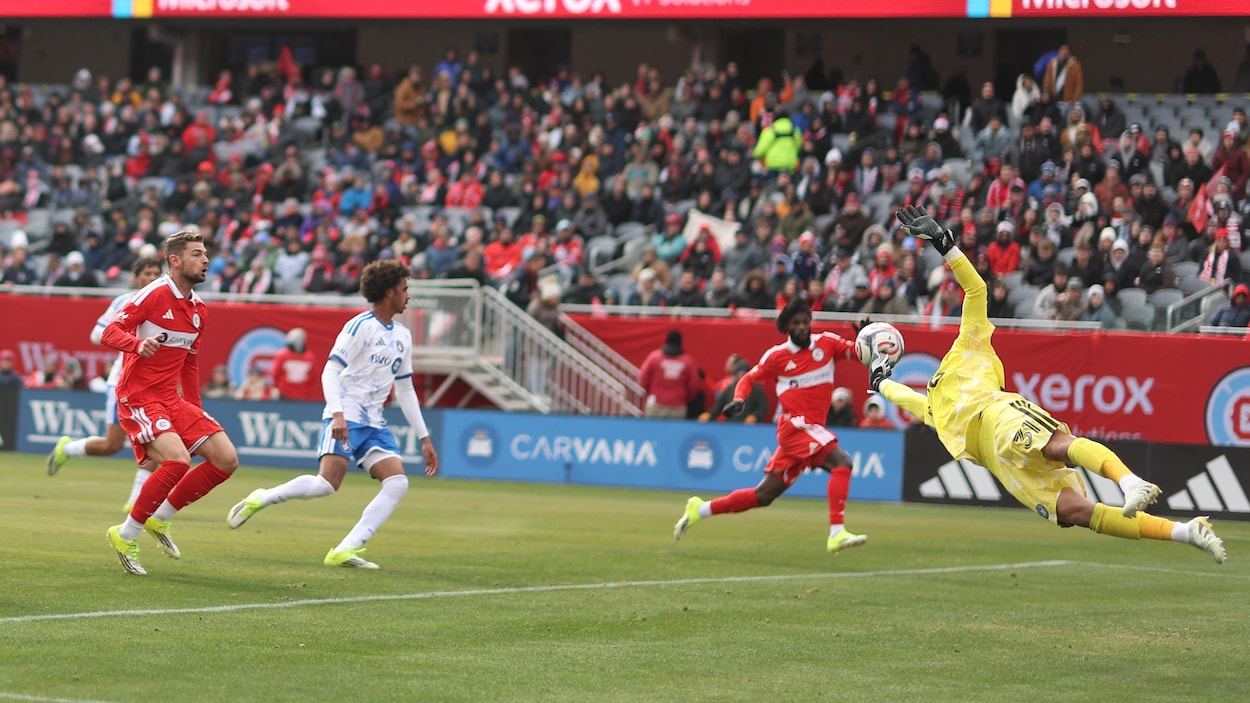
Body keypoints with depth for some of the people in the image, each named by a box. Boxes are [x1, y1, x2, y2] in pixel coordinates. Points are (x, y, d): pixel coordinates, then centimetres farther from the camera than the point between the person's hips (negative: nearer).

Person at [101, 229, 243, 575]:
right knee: (177, 460, -27)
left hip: (172, 399, 8)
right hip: (138, 397, -8)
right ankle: (126, 535, -11)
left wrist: (195, 409, 16)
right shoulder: (154, 294, -11)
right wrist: (138, 344, -37)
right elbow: (110, 333, -17)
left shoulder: (199, 310, 12)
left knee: (226, 459, -2)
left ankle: (160, 518, 11)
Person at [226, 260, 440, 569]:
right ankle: (260, 499, -1)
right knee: (327, 483, -23)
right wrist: (338, 414, -28)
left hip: (374, 424, 7)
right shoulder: (360, 326, -6)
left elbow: (405, 390, 22)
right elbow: (330, 371, -13)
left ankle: (345, 550, -16)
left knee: (398, 482, -13)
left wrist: (424, 438, 19)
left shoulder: (402, 336, 16)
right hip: (346, 418, -7)